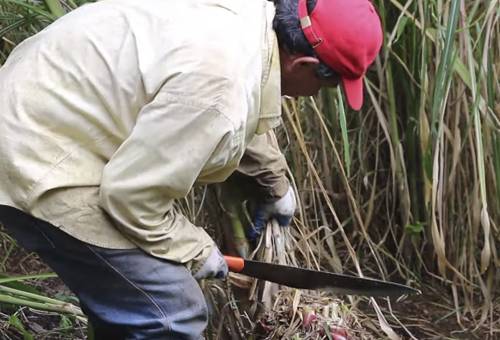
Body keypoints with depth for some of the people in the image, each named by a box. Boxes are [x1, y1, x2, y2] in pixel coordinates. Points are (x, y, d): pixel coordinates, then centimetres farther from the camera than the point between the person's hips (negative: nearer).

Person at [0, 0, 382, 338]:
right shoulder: (217, 86, -32)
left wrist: (276, 182, 33)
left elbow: (253, 116, 20)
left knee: (122, 298, 24)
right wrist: (194, 250, -6)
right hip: (39, 163, -10)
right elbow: (132, 193, -24)